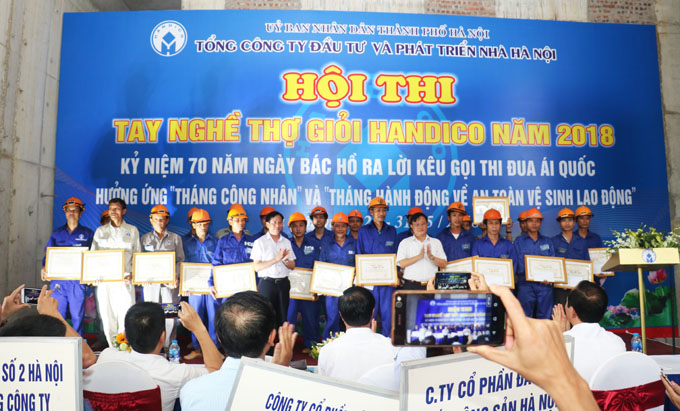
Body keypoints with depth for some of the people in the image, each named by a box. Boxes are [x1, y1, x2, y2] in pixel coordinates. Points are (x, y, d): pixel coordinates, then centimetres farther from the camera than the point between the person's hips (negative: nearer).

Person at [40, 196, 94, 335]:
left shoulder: (88, 234, 9)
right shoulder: (57, 233, 14)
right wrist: (44, 268, -9)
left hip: (77, 281, -2)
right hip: (58, 279, 2)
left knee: (77, 315, -1)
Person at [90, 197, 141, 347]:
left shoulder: (132, 231, 8)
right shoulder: (100, 231, 12)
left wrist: (132, 274, -5)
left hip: (124, 280, -2)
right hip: (104, 280, 2)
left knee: (125, 317, -7)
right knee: (107, 316, 2)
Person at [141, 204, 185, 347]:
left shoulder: (175, 238, 9)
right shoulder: (145, 238, 12)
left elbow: (181, 260, 5)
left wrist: (176, 276, -10)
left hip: (170, 282, -1)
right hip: (150, 282, 1)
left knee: (170, 315, -3)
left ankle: (168, 347, 5)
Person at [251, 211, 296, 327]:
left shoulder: (286, 242, 12)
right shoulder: (260, 242, -1)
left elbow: (292, 266, 12)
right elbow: (257, 267, -7)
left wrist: (285, 260, -10)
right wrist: (276, 259, -14)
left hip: (283, 283, 4)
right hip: (267, 283, -4)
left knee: (283, 317, 6)